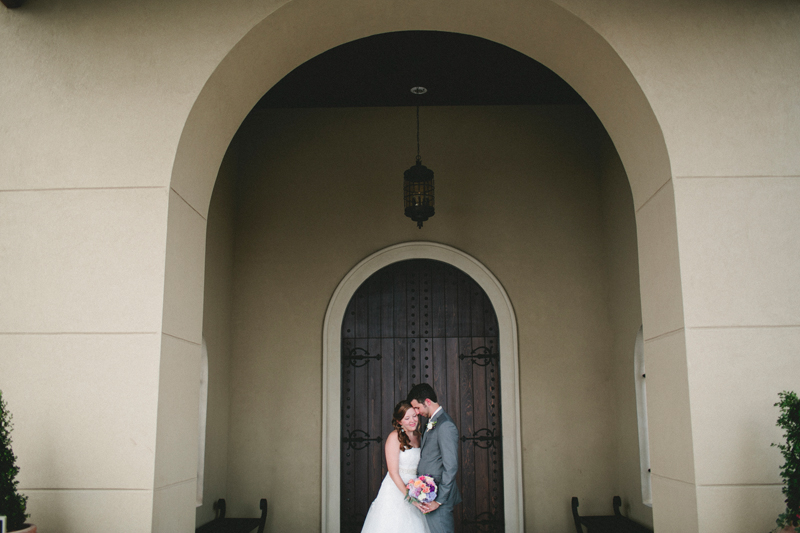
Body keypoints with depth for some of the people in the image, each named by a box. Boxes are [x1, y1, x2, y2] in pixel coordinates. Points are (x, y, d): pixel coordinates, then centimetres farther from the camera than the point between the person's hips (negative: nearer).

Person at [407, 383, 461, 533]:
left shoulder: (445, 425, -17)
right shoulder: (433, 423, 14)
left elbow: (451, 467, -20)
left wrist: (439, 500, -18)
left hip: (439, 496, -9)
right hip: (430, 495, 9)